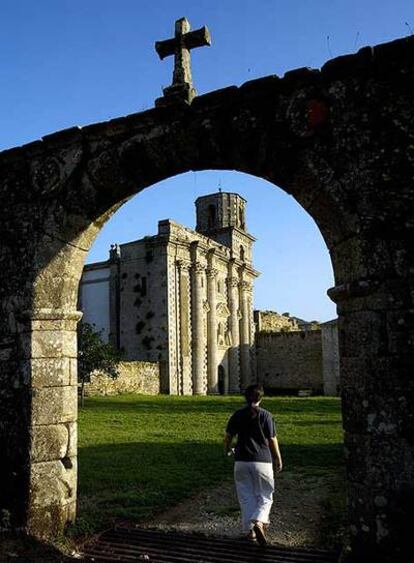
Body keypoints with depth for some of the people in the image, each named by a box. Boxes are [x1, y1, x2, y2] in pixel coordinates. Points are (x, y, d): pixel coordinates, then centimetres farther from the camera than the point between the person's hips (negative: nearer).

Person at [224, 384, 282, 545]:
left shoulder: (237, 415, 1)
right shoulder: (265, 415, -5)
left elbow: (228, 436, 7)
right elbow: (272, 440, -2)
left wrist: (227, 450, 27)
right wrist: (278, 459, 11)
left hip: (242, 461, 2)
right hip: (262, 461, -2)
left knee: (246, 496, 12)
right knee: (265, 496, 9)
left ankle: (249, 530, 12)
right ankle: (259, 521, -14)